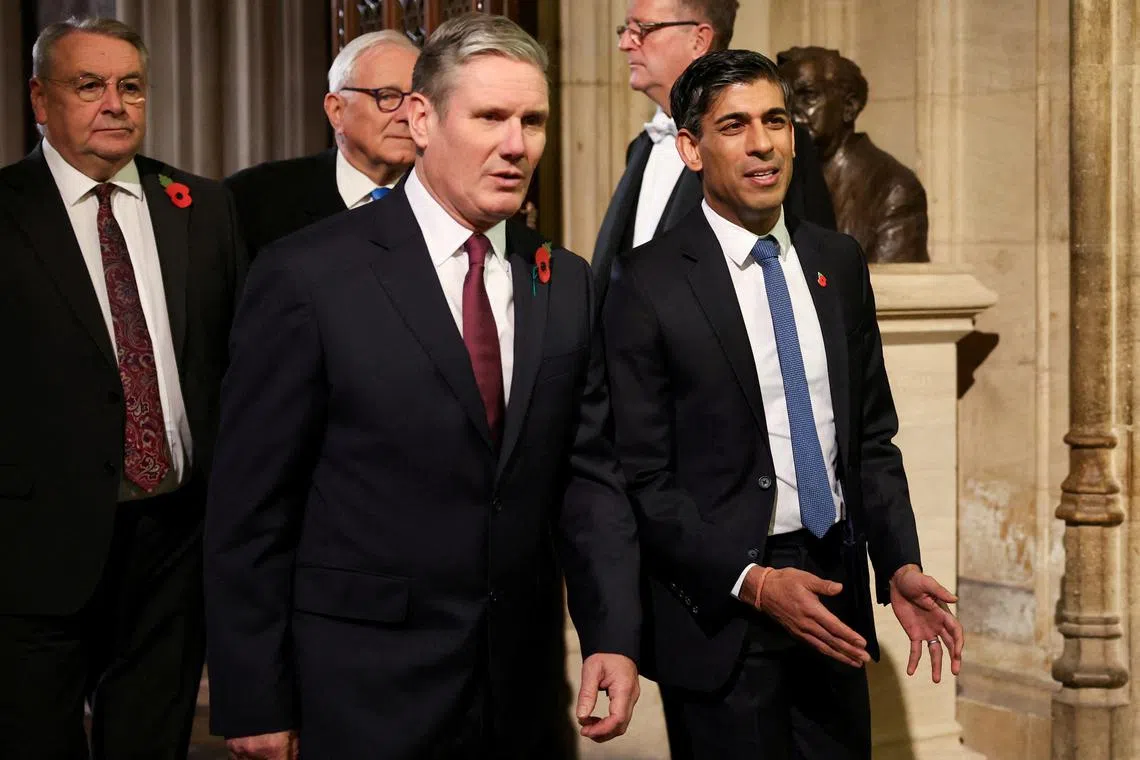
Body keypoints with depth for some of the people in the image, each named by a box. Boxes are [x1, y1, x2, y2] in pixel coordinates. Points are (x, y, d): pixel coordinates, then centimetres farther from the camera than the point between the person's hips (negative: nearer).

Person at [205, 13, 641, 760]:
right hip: (364, 695, -5)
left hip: (517, 690, 5)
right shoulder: (308, 276, -11)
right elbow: (250, 505, -9)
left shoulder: (566, 284, 5)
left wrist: (614, 634, -6)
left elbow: (588, 472, 6)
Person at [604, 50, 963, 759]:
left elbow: (872, 435, 10)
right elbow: (644, 480, -10)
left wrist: (899, 566, -1)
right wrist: (753, 584, -17)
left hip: (834, 583, 5)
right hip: (722, 605, -5)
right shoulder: (651, 286, -10)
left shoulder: (840, 263, 6)